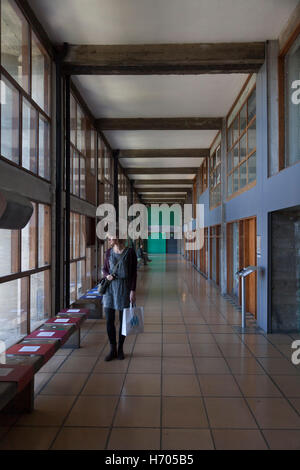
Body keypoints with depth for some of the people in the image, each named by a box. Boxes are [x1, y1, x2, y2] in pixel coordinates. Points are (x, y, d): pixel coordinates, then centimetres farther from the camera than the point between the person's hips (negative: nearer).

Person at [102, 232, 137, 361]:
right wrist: (107, 275, -10)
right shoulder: (109, 252, 5)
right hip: (110, 287, 3)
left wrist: (133, 291, -10)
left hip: (124, 288, -3)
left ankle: (120, 348, 24)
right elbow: (105, 269, 13)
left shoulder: (130, 252, -6)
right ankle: (112, 350, 17)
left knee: (123, 320, 7)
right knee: (109, 320, 2)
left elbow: (134, 273, -5)